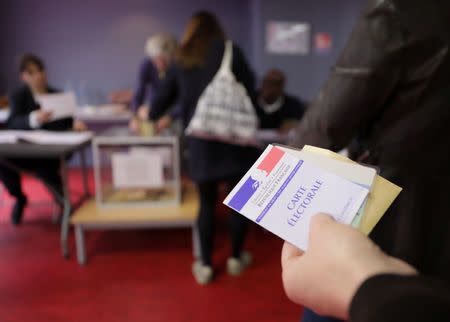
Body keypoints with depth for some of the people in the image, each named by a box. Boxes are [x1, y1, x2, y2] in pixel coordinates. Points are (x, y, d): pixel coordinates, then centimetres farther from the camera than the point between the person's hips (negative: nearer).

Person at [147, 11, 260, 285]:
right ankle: (236, 258, 25)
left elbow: (161, 101, 17)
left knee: (207, 202, 13)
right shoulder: (230, 51, 4)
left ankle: (205, 265, 20)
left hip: (199, 141, 2)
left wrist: (167, 117, 38)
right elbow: (249, 90, 5)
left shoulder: (181, 62, 12)